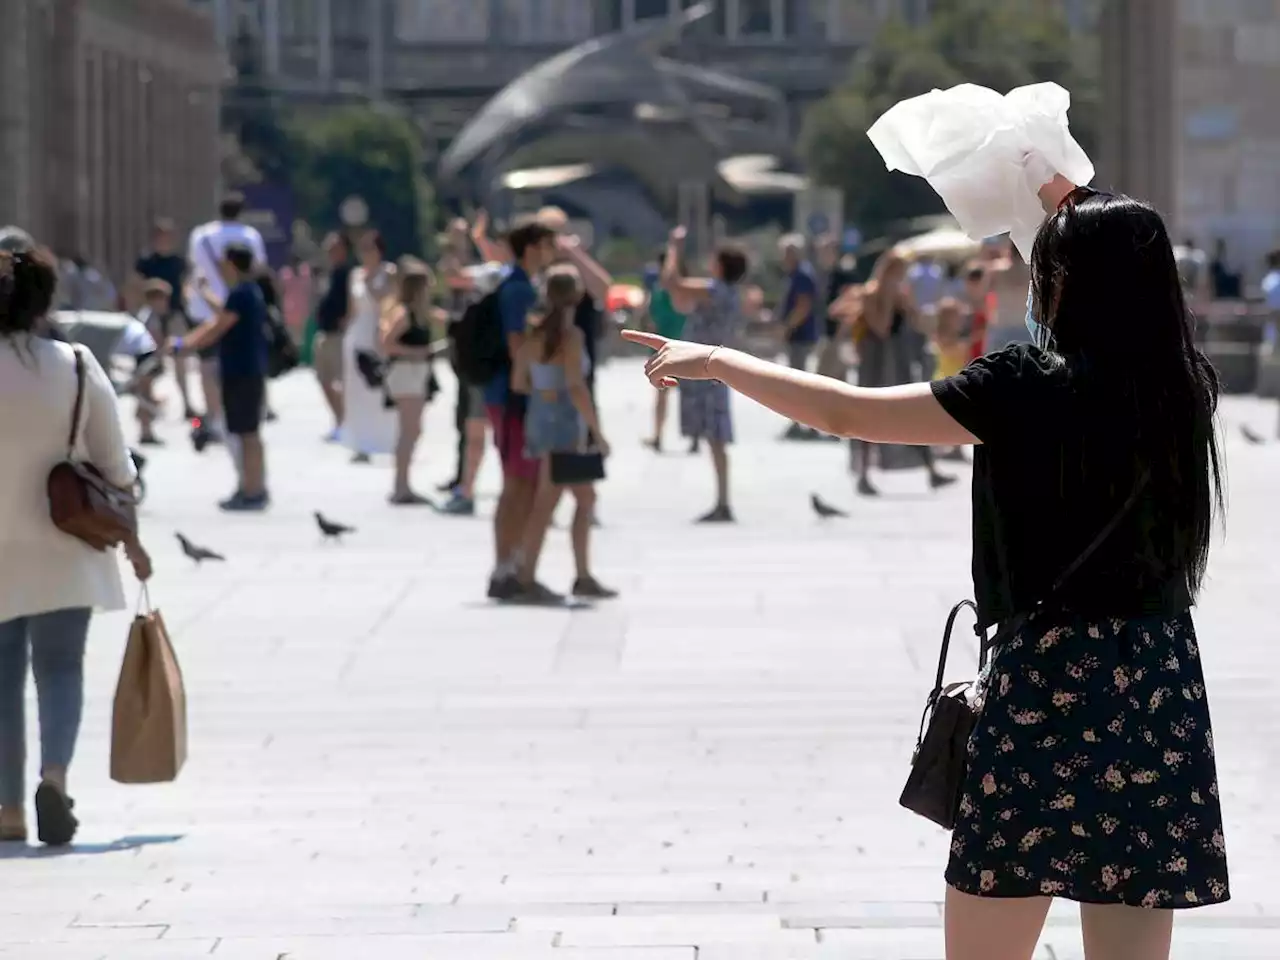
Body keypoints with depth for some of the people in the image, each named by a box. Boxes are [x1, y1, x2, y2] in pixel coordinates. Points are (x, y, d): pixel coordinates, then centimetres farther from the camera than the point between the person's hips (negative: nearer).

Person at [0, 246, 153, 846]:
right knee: (60, 667, 5)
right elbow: (114, 464, 1)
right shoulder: (77, 367, -3)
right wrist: (130, 537, 12)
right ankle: (55, 774, -19)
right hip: (63, 549, 1)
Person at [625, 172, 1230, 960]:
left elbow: (845, 413, -6)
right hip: (1162, 689, 5)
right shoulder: (1184, 383, 3)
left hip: (1051, 680, -5)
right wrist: (1068, 198, 35)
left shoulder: (1036, 386, -11)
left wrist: (716, 361, 6)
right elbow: (1132, 283, 28)